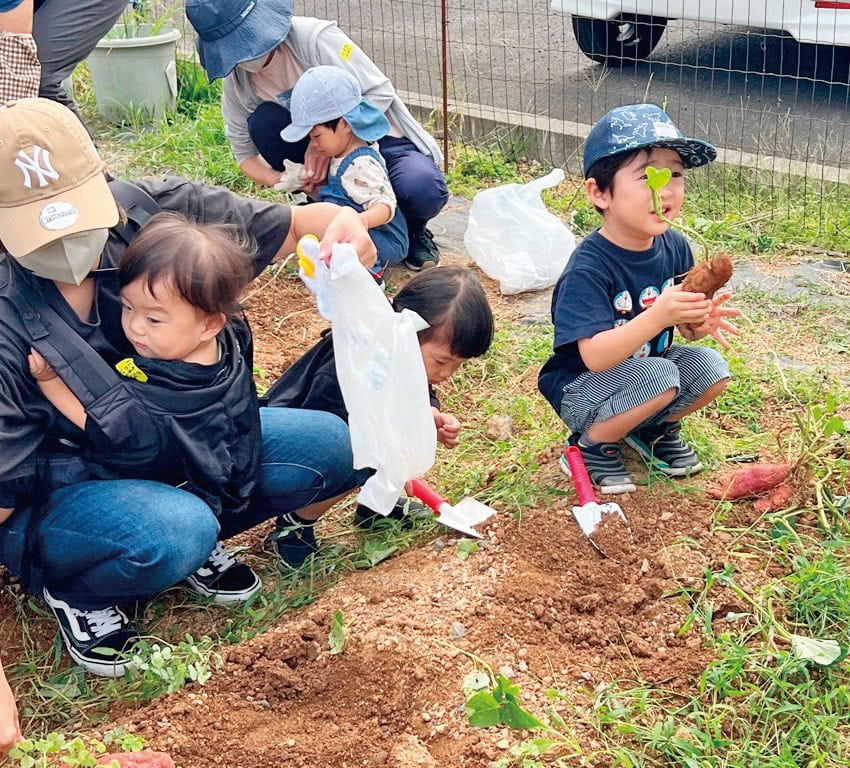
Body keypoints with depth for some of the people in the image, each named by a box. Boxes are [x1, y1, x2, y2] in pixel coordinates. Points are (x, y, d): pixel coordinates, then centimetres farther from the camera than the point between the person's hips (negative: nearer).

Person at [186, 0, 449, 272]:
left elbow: (381, 92, -19)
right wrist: (281, 180, -22)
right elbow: (245, 153, 1)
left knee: (422, 190, -37)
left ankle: (413, 229, 3)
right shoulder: (236, 82, -8)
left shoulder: (314, 37, -22)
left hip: (379, 141, -4)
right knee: (262, 121, -23)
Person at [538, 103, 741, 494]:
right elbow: (595, 356, -34)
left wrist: (699, 322, -22)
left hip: (647, 366, 7)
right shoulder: (587, 268, -28)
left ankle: (657, 427, 15)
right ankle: (590, 445, -5)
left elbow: (683, 325, 4)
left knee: (711, 369, -14)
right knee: (659, 378, -30)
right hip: (580, 387, -7)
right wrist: (658, 316, -46)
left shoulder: (674, 247, -7)